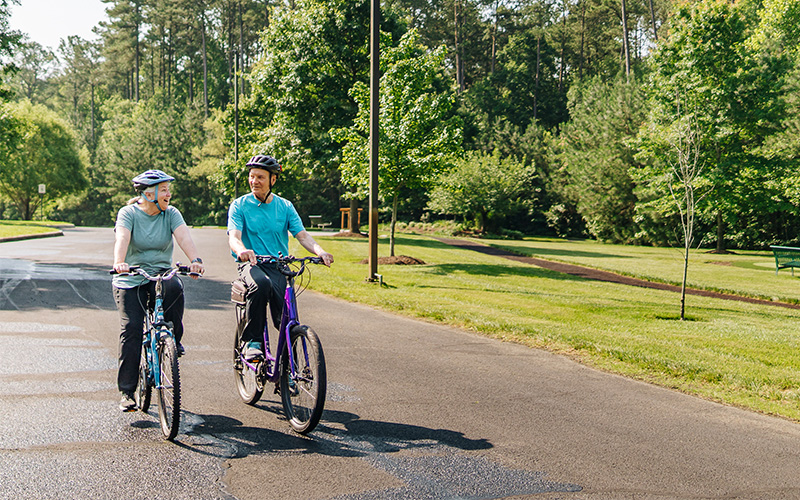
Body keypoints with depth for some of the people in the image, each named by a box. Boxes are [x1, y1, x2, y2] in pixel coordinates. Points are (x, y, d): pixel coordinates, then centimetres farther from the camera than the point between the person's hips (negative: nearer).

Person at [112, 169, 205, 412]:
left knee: (174, 287, -33)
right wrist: (119, 262, -44)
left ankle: (173, 339, -10)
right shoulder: (128, 213, -5)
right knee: (131, 329, -11)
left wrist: (195, 260, -36)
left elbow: (184, 237, -16)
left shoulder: (170, 214, 2)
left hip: (161, 274, 2)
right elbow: (122, 238, -24)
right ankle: (127, 392, -1)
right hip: (130, 281, -1)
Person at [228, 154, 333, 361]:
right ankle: (252, 342, -26)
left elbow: (302, 235, 2)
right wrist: (242, 250, -35)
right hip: (251, 264, -2)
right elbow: (233, 236, -10)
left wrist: (320, 251, -20)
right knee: (261, 283, -39)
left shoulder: (285, 206, 12)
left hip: (278, 266, 2)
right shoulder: (239, 205, 4)